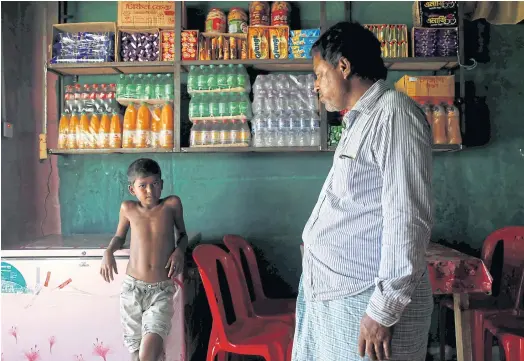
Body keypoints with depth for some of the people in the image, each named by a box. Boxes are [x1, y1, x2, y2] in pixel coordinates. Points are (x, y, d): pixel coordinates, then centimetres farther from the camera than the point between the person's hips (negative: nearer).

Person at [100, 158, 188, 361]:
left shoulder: (172, 204, -3)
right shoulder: (128, 209, 2)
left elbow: (183, 234, 12)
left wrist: (179, 251, -7)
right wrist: (109, 252, -1)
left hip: (162, 291, -2)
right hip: (132, 288, 2)